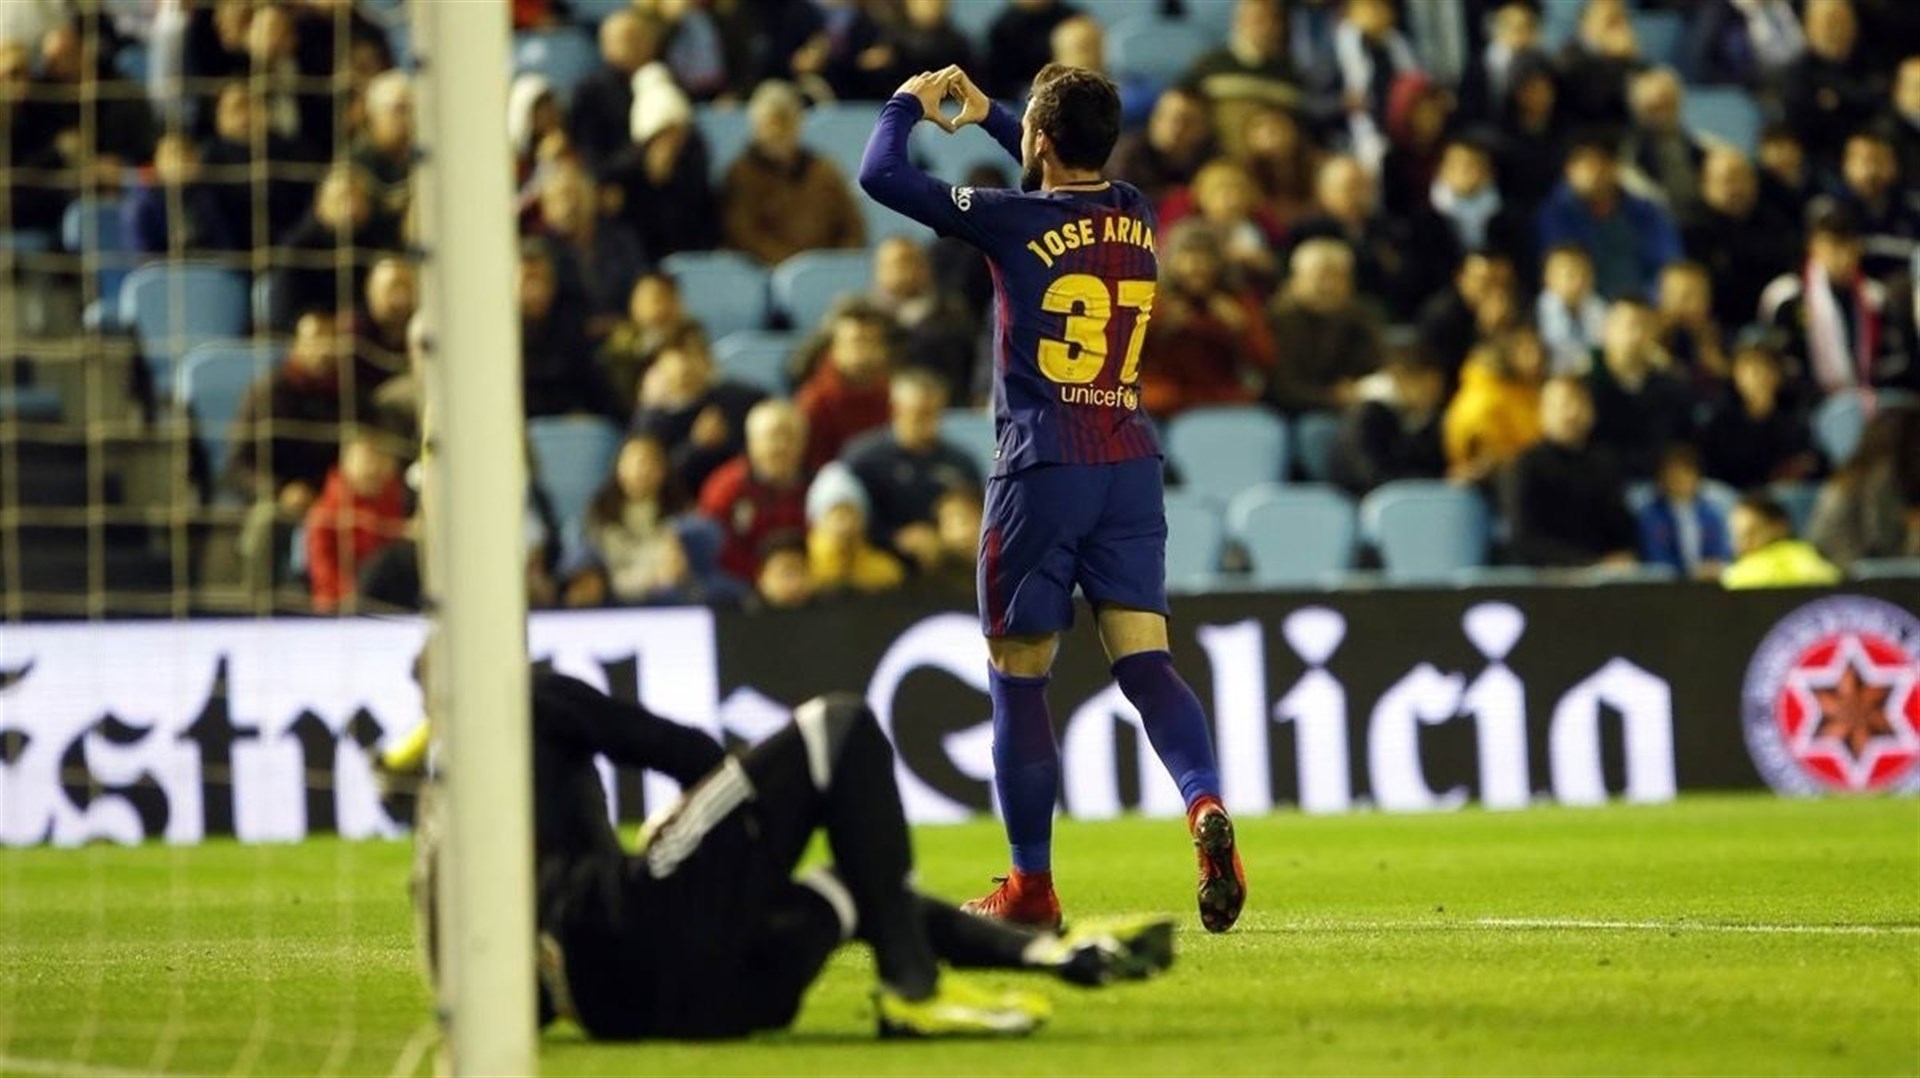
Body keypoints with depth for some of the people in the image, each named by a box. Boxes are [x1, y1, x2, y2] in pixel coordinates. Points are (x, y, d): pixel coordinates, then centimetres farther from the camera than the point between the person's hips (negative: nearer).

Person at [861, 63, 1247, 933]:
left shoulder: (1015, 221, -8)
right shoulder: (1137, 217, 9)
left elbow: (881, 176, -3)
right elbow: (1075, 182, 34)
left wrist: (908, 105, 15)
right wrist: (987, 117, 38)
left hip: (1042, 470, -5)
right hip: (1131, 466, 5)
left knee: (1017, 681, 6)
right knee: (1145, 661, -2)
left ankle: (1030, 887, 10)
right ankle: (1205, 804, -29)